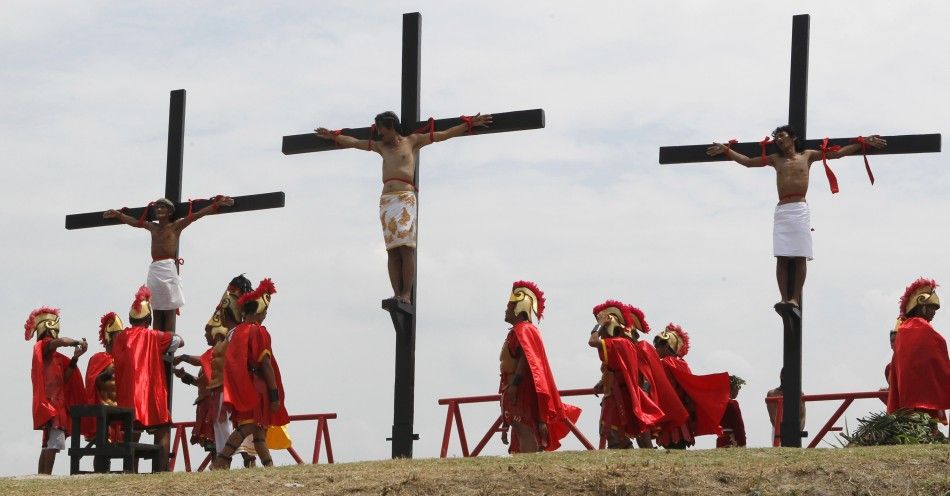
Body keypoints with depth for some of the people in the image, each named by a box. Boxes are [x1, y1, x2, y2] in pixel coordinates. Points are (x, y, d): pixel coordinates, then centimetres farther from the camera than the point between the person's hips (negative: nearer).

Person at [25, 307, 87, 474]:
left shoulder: (54, 356, 22)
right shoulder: (42, 347, -3)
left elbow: (64, 378, 12)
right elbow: (62, 341, -24)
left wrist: (75, 358, 4)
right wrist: (79, 342, -12)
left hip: (56, 404, 10)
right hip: (50, 404, -10)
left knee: (49, 445, 7)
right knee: (54, 443, -19)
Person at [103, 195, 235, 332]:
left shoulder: (176, 225, 5)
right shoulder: (153, 227, 20)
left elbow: (196, 215, -3)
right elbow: (134, 222, 33)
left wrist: (217, 204, -10)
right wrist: (118, 215, 39)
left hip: (169, 268, -6)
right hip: (154, 270, 6)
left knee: (169, 313, -9)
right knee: (157, 313, 1)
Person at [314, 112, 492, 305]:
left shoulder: (412, 141, 12)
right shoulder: (381, 146, 24)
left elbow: (444, 134, 10)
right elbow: (354, 142, 33)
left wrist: (470, 123, 7)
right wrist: (333, 136, 33)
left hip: (406, 197, -4)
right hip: (386, 200, 4)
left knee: (406, 247, -13)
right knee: (392, 249, -5)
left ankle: (406, 294, -19)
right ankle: (396, 294, -11)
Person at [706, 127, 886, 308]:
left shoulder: (807, 156, 12)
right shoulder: (776, 159, 18)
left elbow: (838, 152, 11)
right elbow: (748, 161, 21)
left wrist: (864, 143, 5)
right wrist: (726, 150, 13)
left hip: (800, 210, -2)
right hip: (781, 210, 2)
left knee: (800, 257, -8)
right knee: (782, 258, -7)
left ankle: (795, 298, -12)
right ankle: (784, 299, -11)